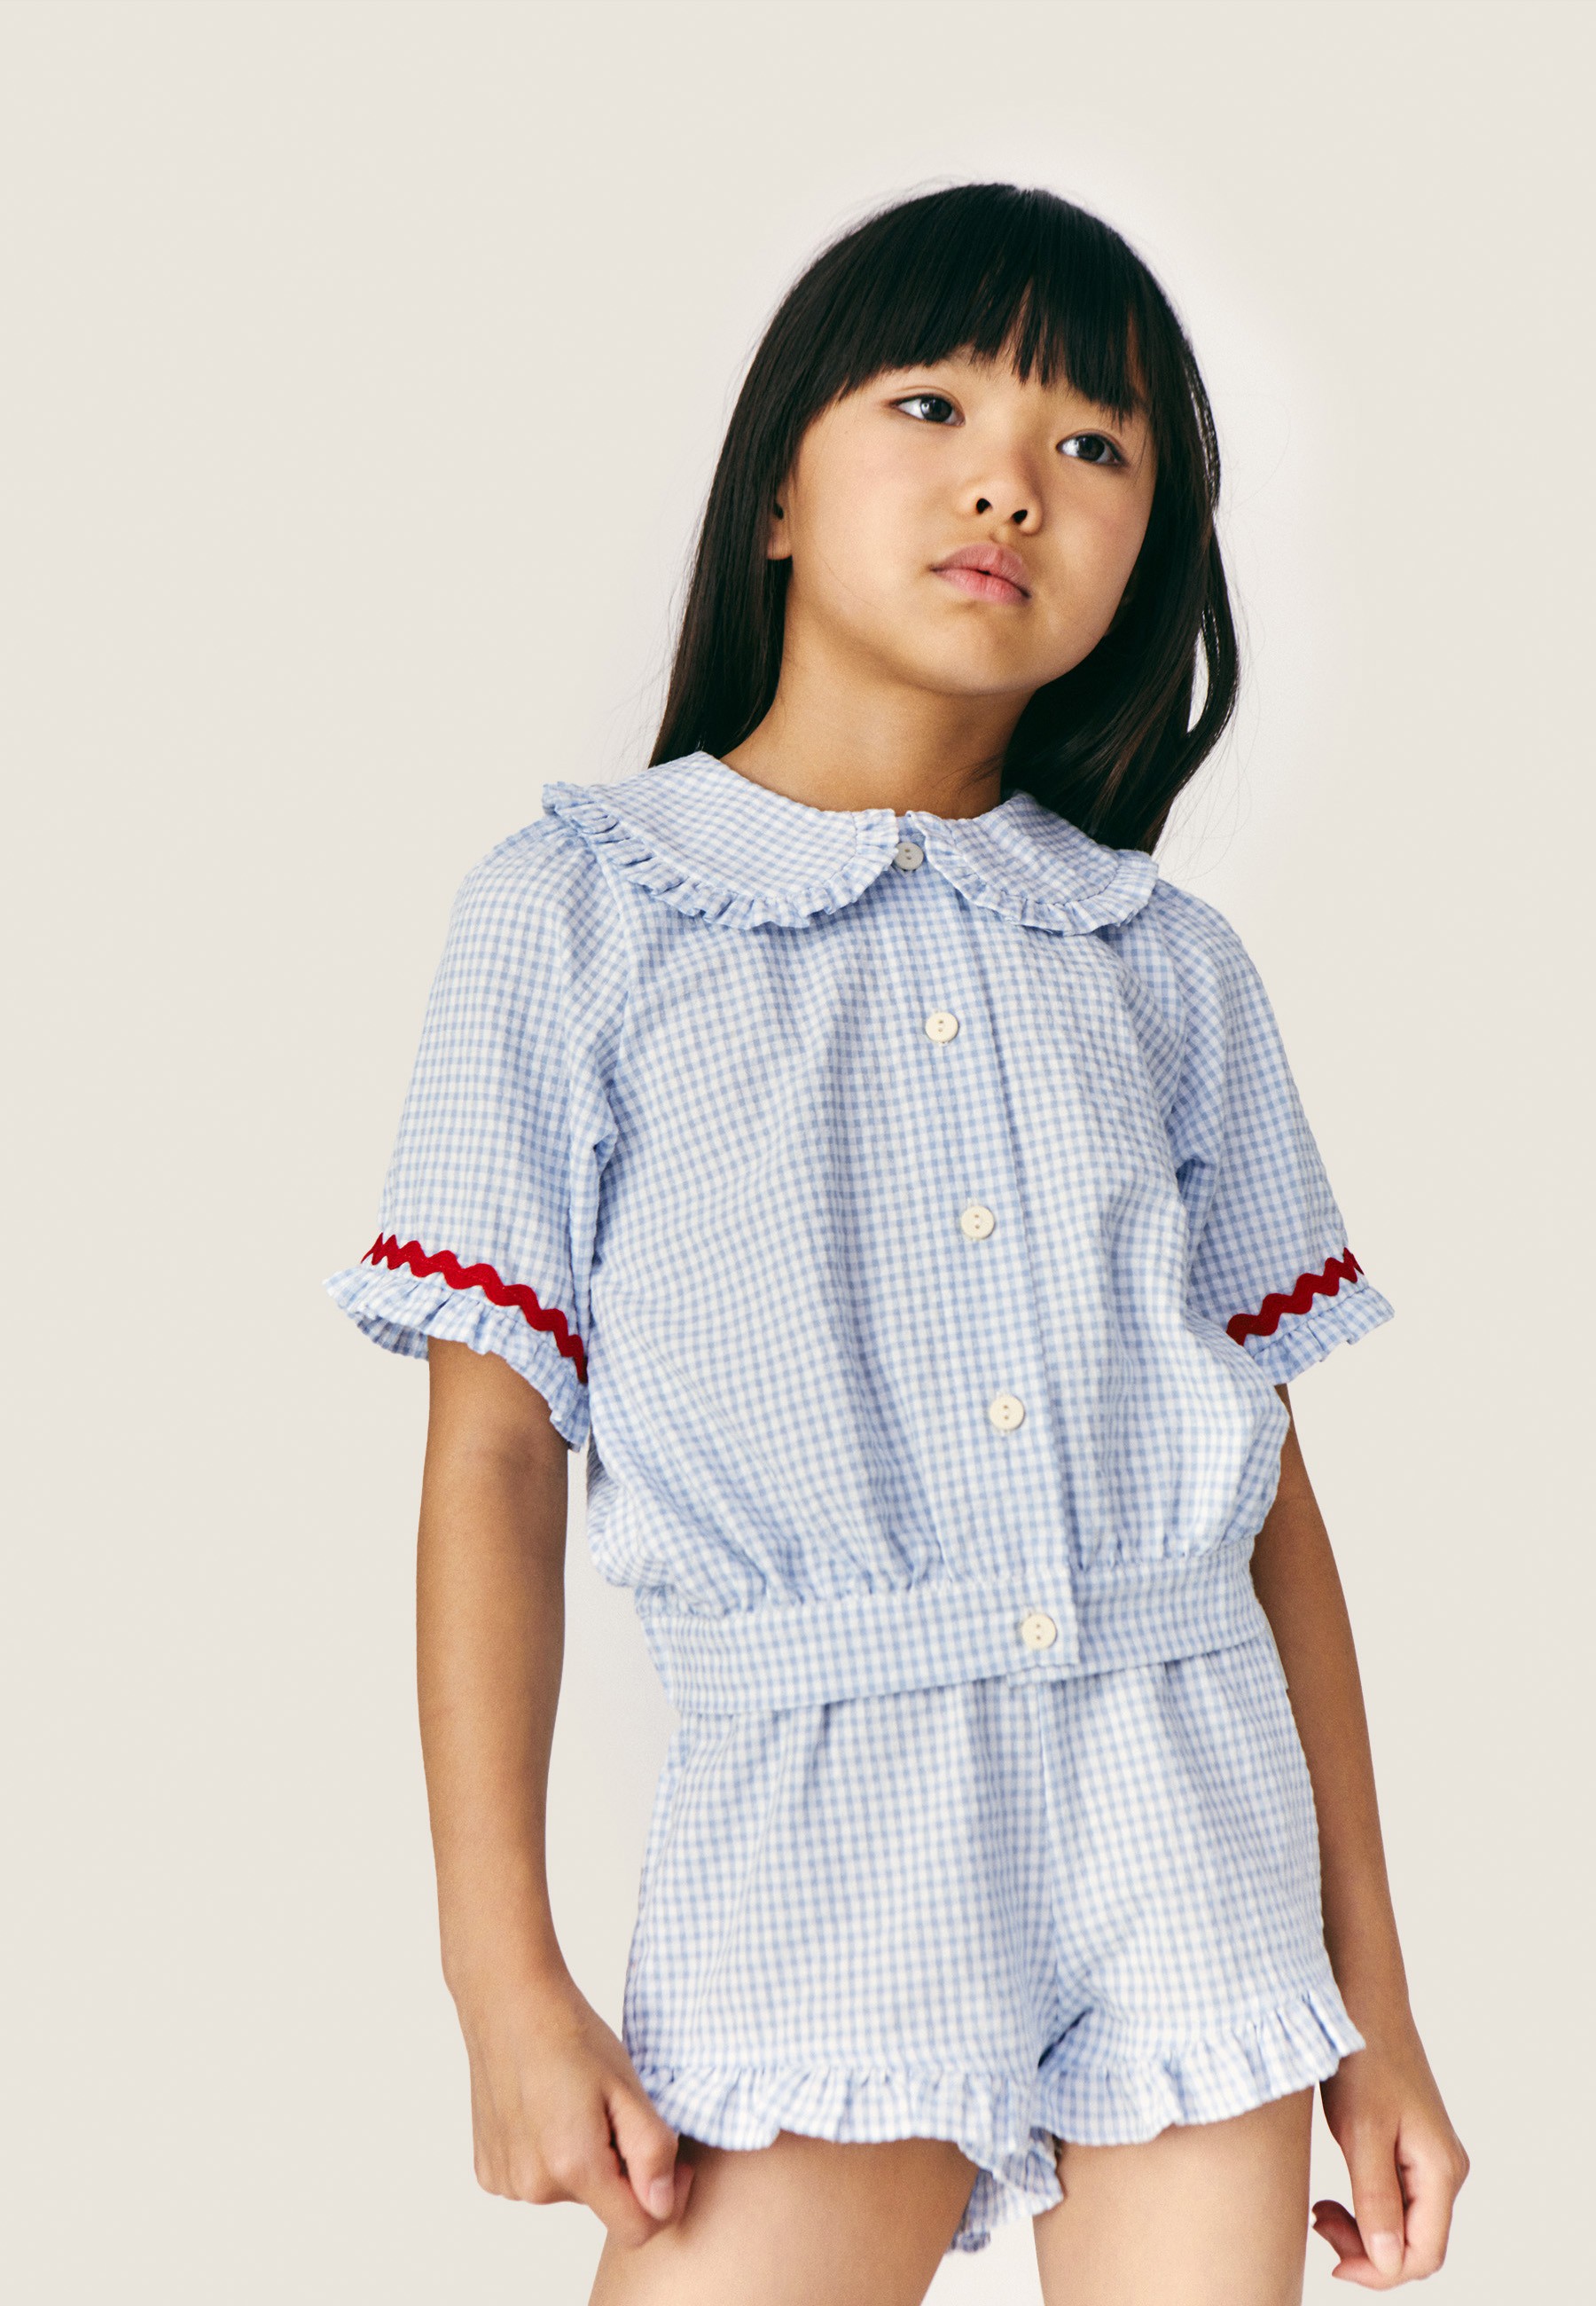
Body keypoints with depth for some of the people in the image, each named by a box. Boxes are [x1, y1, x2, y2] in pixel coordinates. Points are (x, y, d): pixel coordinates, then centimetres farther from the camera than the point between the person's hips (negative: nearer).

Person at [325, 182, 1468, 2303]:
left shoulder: (1169, 966, 10)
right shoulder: (576, 913, 2)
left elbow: (1277, 1490, 10)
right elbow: (494, 1452, -1)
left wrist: (1374, 2002, 10)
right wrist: (506, 1979, -6)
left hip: (1198, 1810, 3)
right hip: (820, 1830, -3)